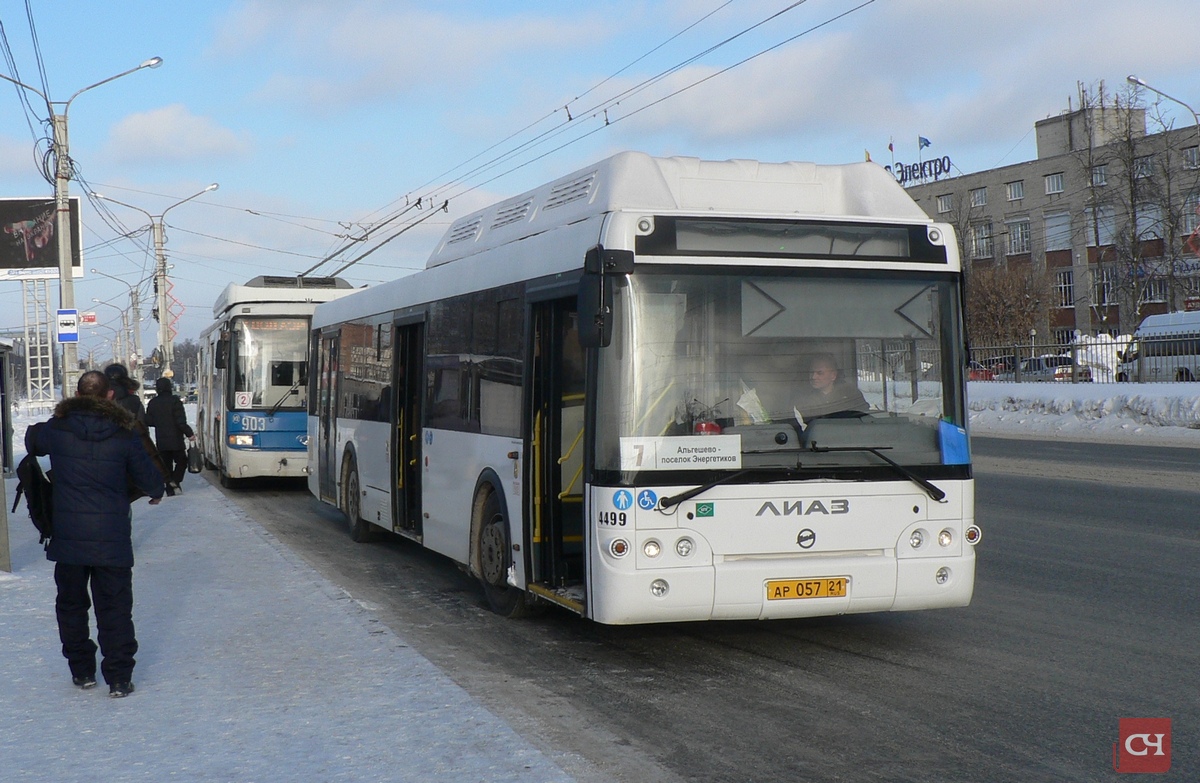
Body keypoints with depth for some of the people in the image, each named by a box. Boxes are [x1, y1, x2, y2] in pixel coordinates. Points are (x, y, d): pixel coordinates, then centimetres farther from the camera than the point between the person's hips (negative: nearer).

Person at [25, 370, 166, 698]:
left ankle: (81, 671, 23)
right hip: (112, 538, -1)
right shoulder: (124, 433, -6)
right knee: (115, 609, 5)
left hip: (67, 536, 1)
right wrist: (156, 493, 24)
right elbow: (149, 478, 1)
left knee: (71, 604, 17)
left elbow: (31, 441, 21)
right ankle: (119, 678, 5)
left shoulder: (56, 429, -2)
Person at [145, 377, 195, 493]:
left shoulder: (153, 403, 5)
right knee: (181, 461, 9)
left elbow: (148, 421, 9)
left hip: (161, 441, 4)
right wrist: (189, 433, -8)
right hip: (176, 440, -4)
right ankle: (175, 480, -11)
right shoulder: (174, 401, -11)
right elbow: (181, 421, -16)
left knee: (166, 464, 9)